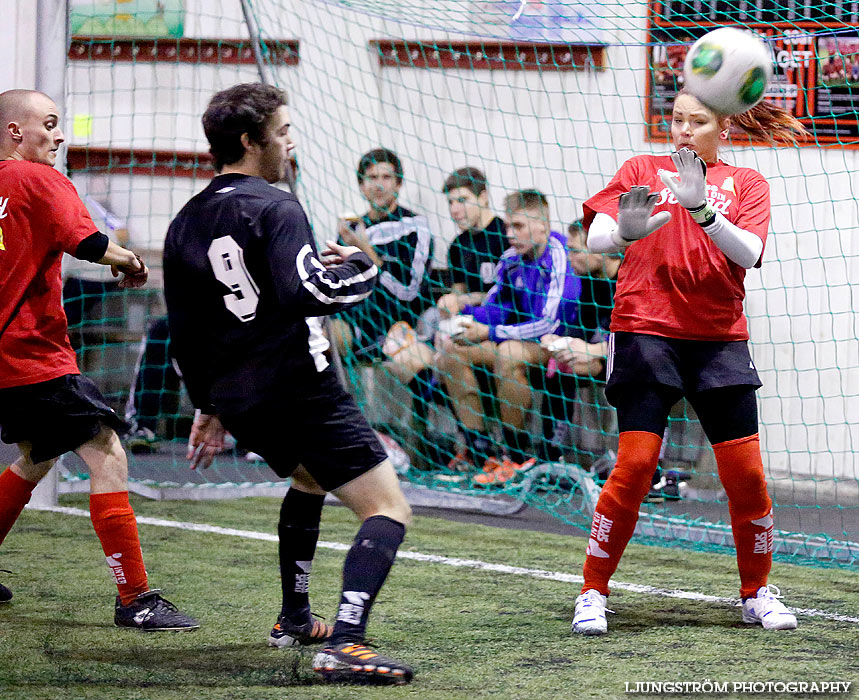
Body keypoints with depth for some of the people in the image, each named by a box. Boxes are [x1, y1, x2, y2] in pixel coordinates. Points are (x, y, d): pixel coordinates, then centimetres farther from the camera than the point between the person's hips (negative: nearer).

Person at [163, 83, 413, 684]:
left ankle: (294, 619, 39)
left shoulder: (185, 225, 13)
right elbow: (303, 293, -26)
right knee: (389, 510, -10)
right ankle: (345, 643, -27)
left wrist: (208, 406, 28)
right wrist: (361, 270, -9)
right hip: (300, 388, -8)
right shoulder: (273, 207, -12)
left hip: (237, 399, 9)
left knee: (308, 481, 36)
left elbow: (184, 334, 18)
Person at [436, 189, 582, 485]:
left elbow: (547, 324, -25)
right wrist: (468, 315, -10)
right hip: (518, 338, 8)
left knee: (508, 352, -37)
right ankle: (480, 452, -9)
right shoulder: (511, 258, 6)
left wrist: (490, 333, -23)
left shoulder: (558, 259, -19)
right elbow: (494, 308, 13)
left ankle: (519, 457, -24)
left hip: (554, 347, -8)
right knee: (450, 349, -7)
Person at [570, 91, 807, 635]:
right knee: (635, 466, -12)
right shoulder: (642, 171, 9)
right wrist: (624, 231, -27)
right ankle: (593, 594, -1)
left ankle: (757, 593, 17)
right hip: (646, 331, -2)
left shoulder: (746, 183, 10)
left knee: (746, 472, -2)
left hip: (720, 339, 2)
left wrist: (701, 207, -24)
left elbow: (749, 252, -8)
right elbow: (596, 237, -4)